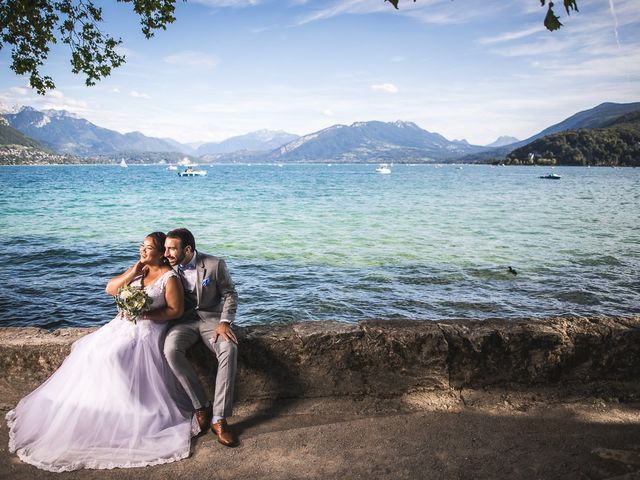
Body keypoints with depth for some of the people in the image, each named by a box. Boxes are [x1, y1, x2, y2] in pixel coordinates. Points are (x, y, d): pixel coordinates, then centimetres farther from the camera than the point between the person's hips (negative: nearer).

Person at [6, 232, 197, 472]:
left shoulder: (170, 278, -10)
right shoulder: (139, 269, 11)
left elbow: (177, 310, -13)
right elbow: (110, 288, 8)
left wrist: (145, 314, -19)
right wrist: (132, 274, -7)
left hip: (146, 330, -7)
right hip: (122, 324, 7)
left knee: (111, 357, -25)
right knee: (89, 351, -10)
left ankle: (122, 416, -10)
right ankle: (90, 405, -1)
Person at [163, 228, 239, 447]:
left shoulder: (215, 264, -9)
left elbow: (230, 294, -1)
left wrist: (224, 322, -16)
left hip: (211, 317, -2)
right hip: (184, 320, 2)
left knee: (229, 349, -33)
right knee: (171, 349, -32)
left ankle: (219, 418, -27)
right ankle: (201, 406, -17)